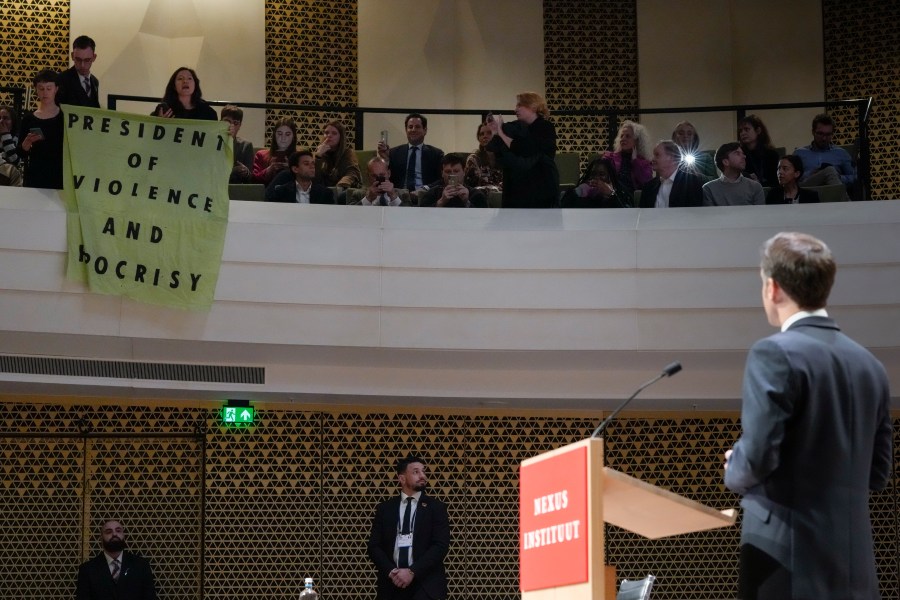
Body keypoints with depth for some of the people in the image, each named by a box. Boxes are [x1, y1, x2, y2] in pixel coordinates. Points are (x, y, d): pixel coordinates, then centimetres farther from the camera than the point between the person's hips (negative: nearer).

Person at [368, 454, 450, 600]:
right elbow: (374, 546, 5)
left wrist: (412, 571, -15)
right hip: (391, 582, 2)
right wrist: (391, 571, -12)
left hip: (425, 583, -2)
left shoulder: (436, 507, 5)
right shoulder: (384, 508, 10)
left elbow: (441, 545, -5)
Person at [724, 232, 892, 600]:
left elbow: (757, 457, -17)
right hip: (855, 562, 7)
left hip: (788, 559, -7)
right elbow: (878, 472, 14)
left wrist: (734, 470, 4)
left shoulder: (775, 354, -10)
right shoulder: (869, 365, 11)